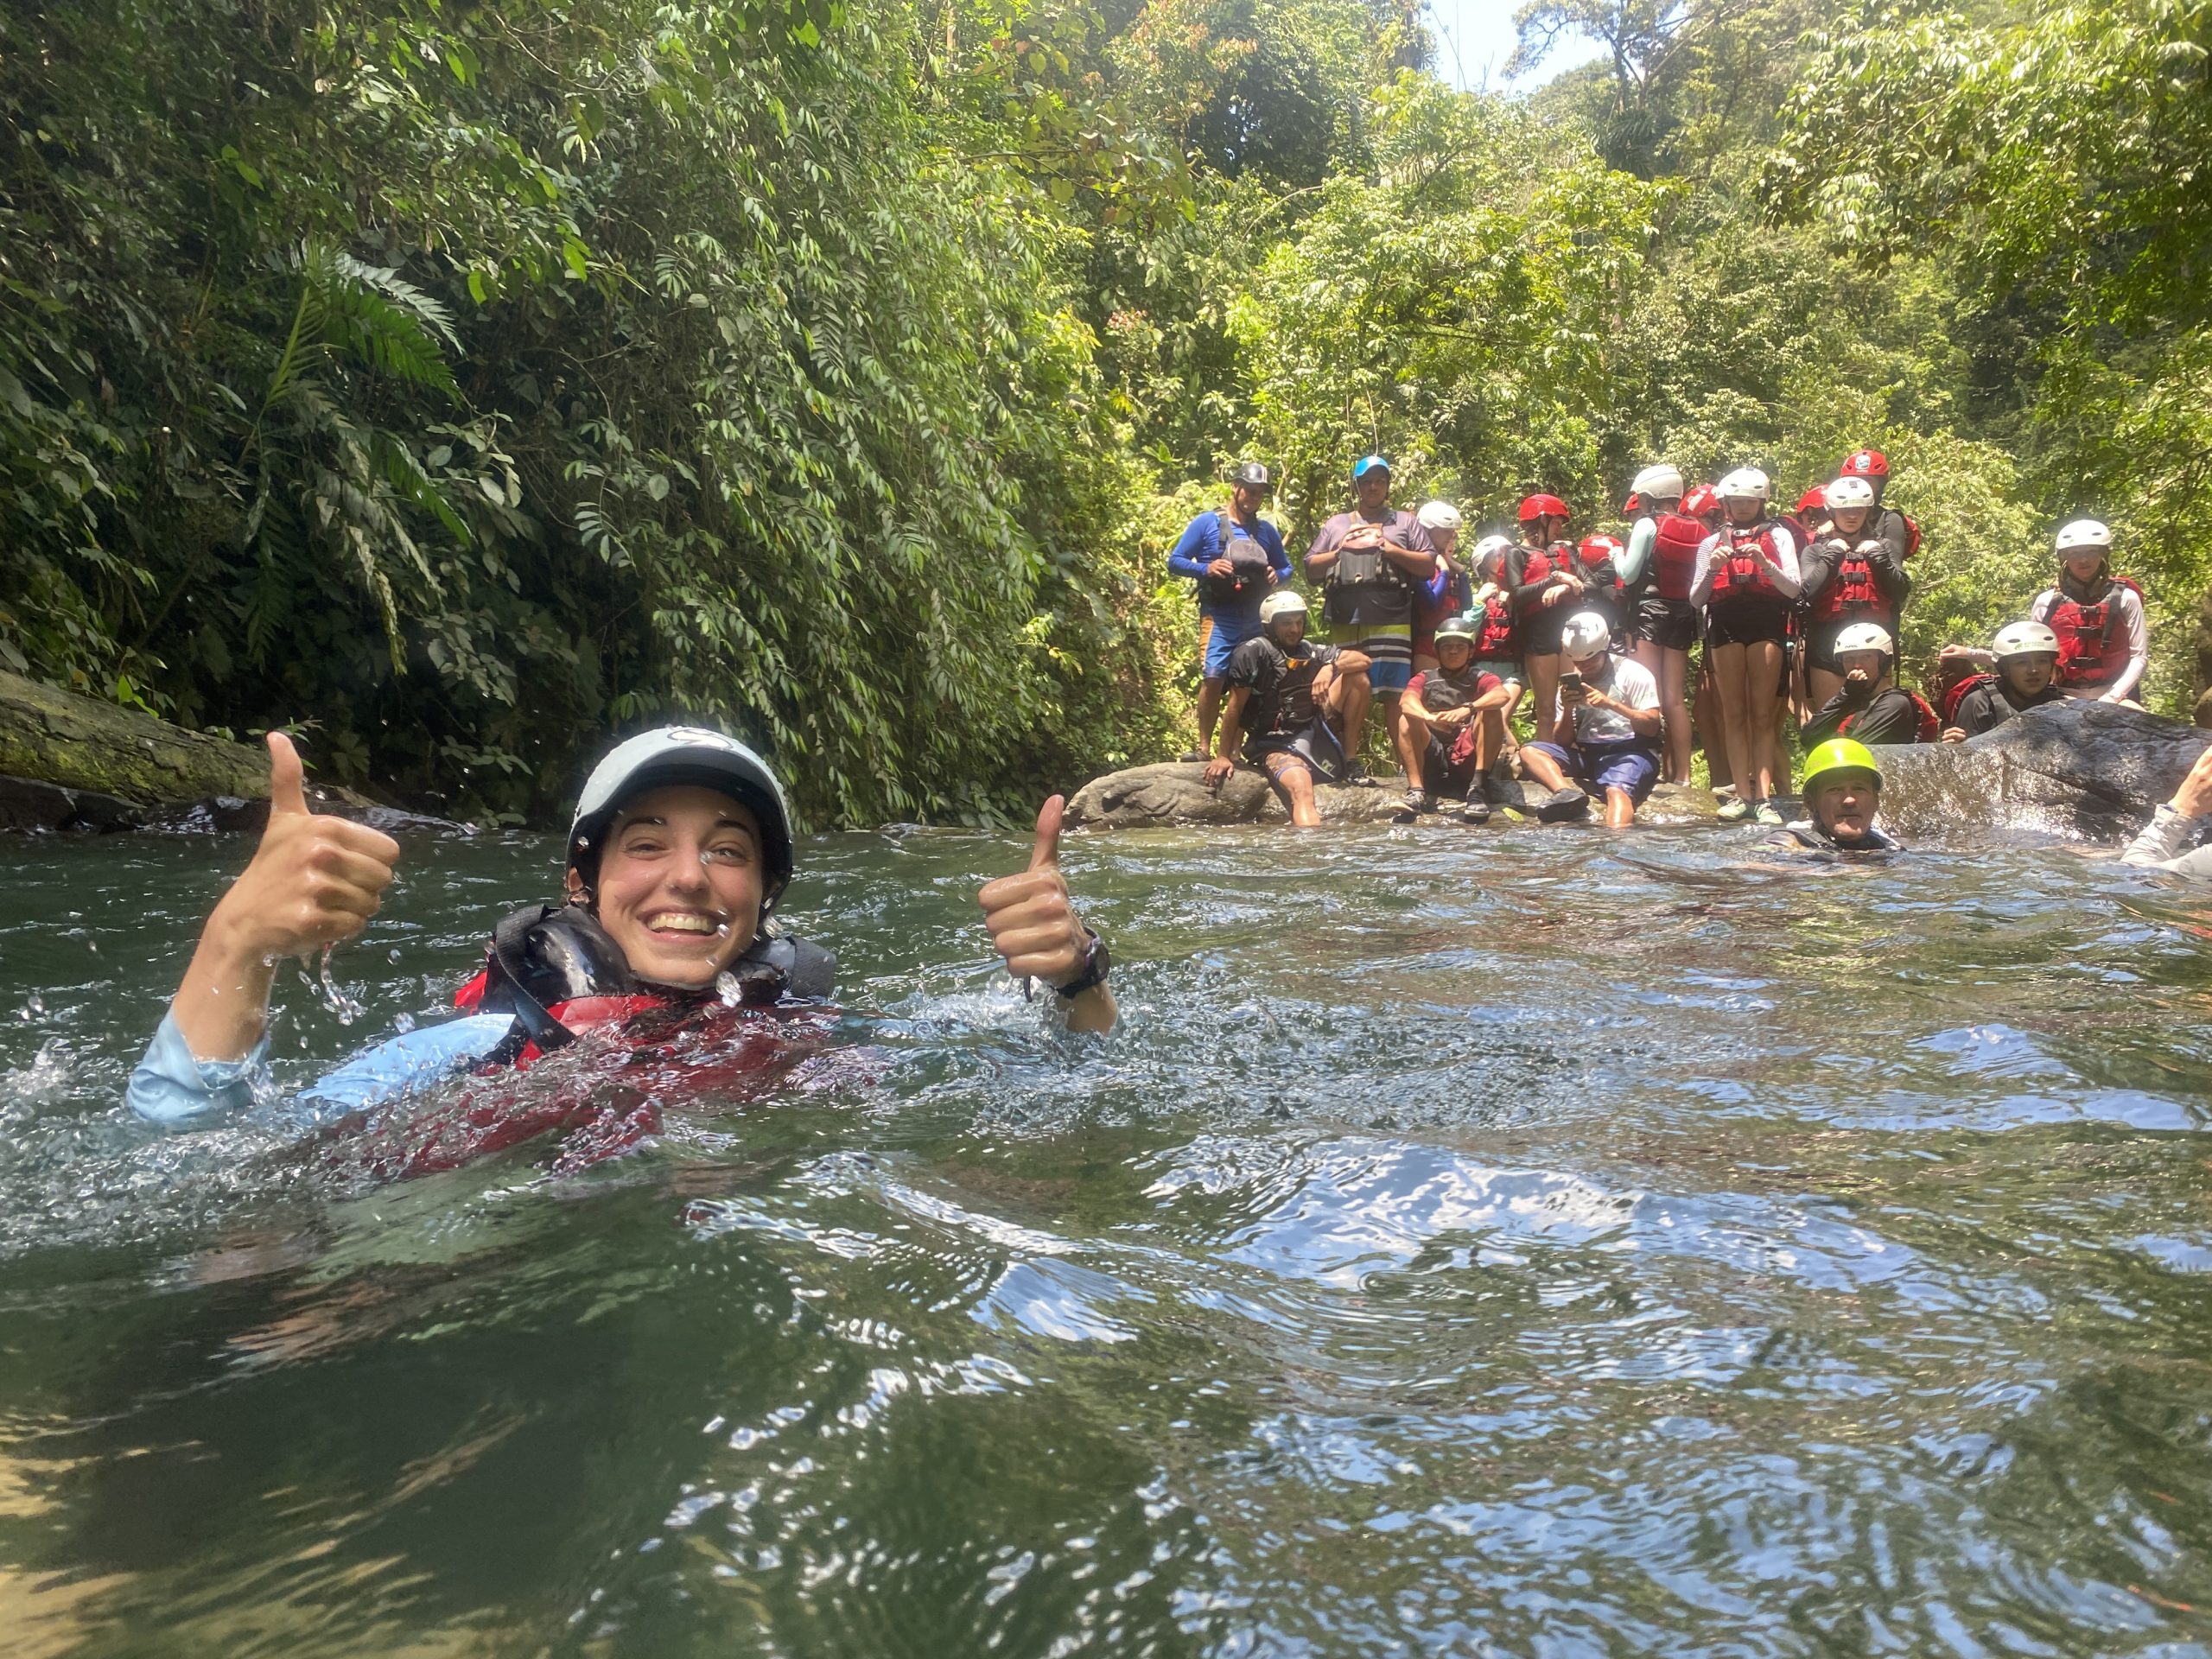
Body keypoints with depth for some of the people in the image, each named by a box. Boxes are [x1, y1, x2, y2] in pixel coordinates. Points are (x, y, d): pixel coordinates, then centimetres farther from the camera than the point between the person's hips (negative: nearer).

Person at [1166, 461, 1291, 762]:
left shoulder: (1267, 531, 16)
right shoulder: (1206, 523, 3)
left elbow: (1286, 568, 24)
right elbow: (1175, 561, 1)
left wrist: (1277, 576, 0)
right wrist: (1206, 569, -17)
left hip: (1257, 619, 4)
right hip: (1219, 617, -4)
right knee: (1212, 678, -16)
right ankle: (1204, 748, -9)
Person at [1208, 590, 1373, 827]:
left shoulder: (1310, 651, 9)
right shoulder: (1253, 652, -9)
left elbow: (1363, 660, 3)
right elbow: (1235, 707, -9)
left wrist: (1330, 667, -18)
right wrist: (1223, 756, -11)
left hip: (1316, 732, 7)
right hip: (1275, 743, -6)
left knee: (1357, 677, -4)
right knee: (1301, 789, -37)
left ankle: (1347, 764, -1)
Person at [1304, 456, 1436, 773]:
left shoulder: (1405, 522, 16)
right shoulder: (1336, 525, 21)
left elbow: (1428, 566, 7)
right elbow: (1311, 569, 16)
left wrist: (1390, 549, -4)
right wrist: (1339, 552, 1)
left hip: (1391, 622, -2)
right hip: (1346, 623, 2)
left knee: (1394, 694, -7)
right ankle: (1350, 762, 6)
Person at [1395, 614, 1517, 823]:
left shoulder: (1480, 678, 10)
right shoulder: (1425, 678, 14)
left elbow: (1503, 695, -14)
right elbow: (1408, 701, -10)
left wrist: (1468, 709, -33)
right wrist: (1428, 717, -33)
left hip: (1470, 759, -1)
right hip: (1433, 759, 1)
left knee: (1490, 712, -21)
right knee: (1407, 719, -19)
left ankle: (1478, 790, -32)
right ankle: (1416, 792, -33)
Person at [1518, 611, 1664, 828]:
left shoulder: (1633, 674, 2)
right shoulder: (1572, 684, 15)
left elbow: (1652, 727, -7)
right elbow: (1564, 742, 11)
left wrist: (1611, 704, -18)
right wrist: (1567, 709, -8)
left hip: (1630, 751, -5)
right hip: (1587, 753, 5)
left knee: (1617, 791, -36)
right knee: (1529, 751, -13)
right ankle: (1566, 793, -38)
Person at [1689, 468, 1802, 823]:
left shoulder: (1778, 535, 13)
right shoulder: (1712, 542, 18)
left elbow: (1793, 588, 2)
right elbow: (1695, 598, 12)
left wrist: (1764, 563, -14)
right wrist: (1712, 568, -6)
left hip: (1766, 621, -2)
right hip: (1724, 622, 2)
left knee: (1762, 713, -6)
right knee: (1734, 713, -3)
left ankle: (1764, 796, -11)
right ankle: (1743, 794, -5)